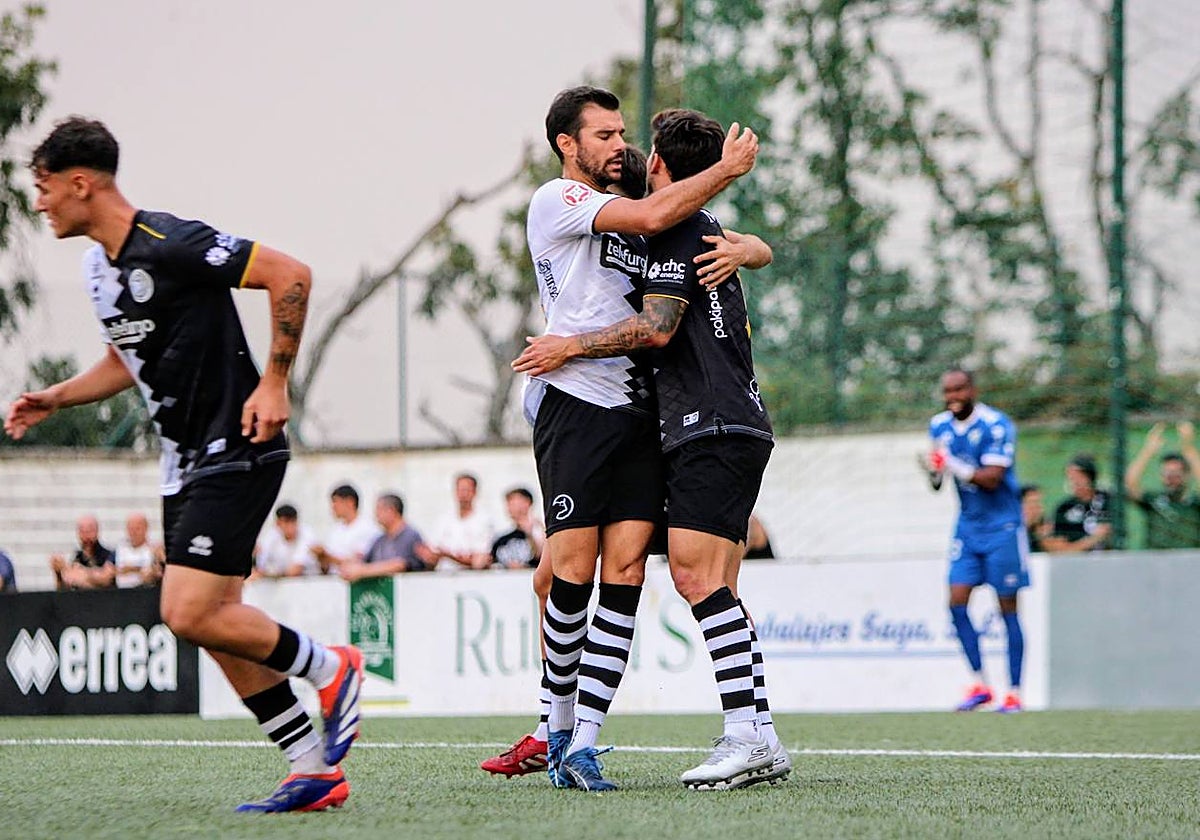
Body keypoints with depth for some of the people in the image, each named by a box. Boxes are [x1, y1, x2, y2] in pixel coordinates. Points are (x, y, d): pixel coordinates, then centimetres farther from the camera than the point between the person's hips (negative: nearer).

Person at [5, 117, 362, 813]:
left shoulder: (171, 245, -18)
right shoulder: (99, 266, 12)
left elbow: (291, 275, -19)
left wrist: (273, 383, -19)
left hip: (236, 453, -10)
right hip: (188, 463, 10)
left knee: (191, 614, -17)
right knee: (213, 624, 4)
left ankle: (331, 668, 4)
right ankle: (316, 770, 8)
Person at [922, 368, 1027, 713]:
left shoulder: (996, 425, -14)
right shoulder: (940, 426, 6)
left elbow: (992, 479, -21)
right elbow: (937, 483, 10)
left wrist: (952, 464, -27)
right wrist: (934, 471, -12)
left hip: (1001, 526, -6)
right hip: (967, 527, 6)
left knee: (1007, 608, -2)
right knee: (957, 603, -6)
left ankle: (1014, 693, 3)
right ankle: (979, 684, 2)